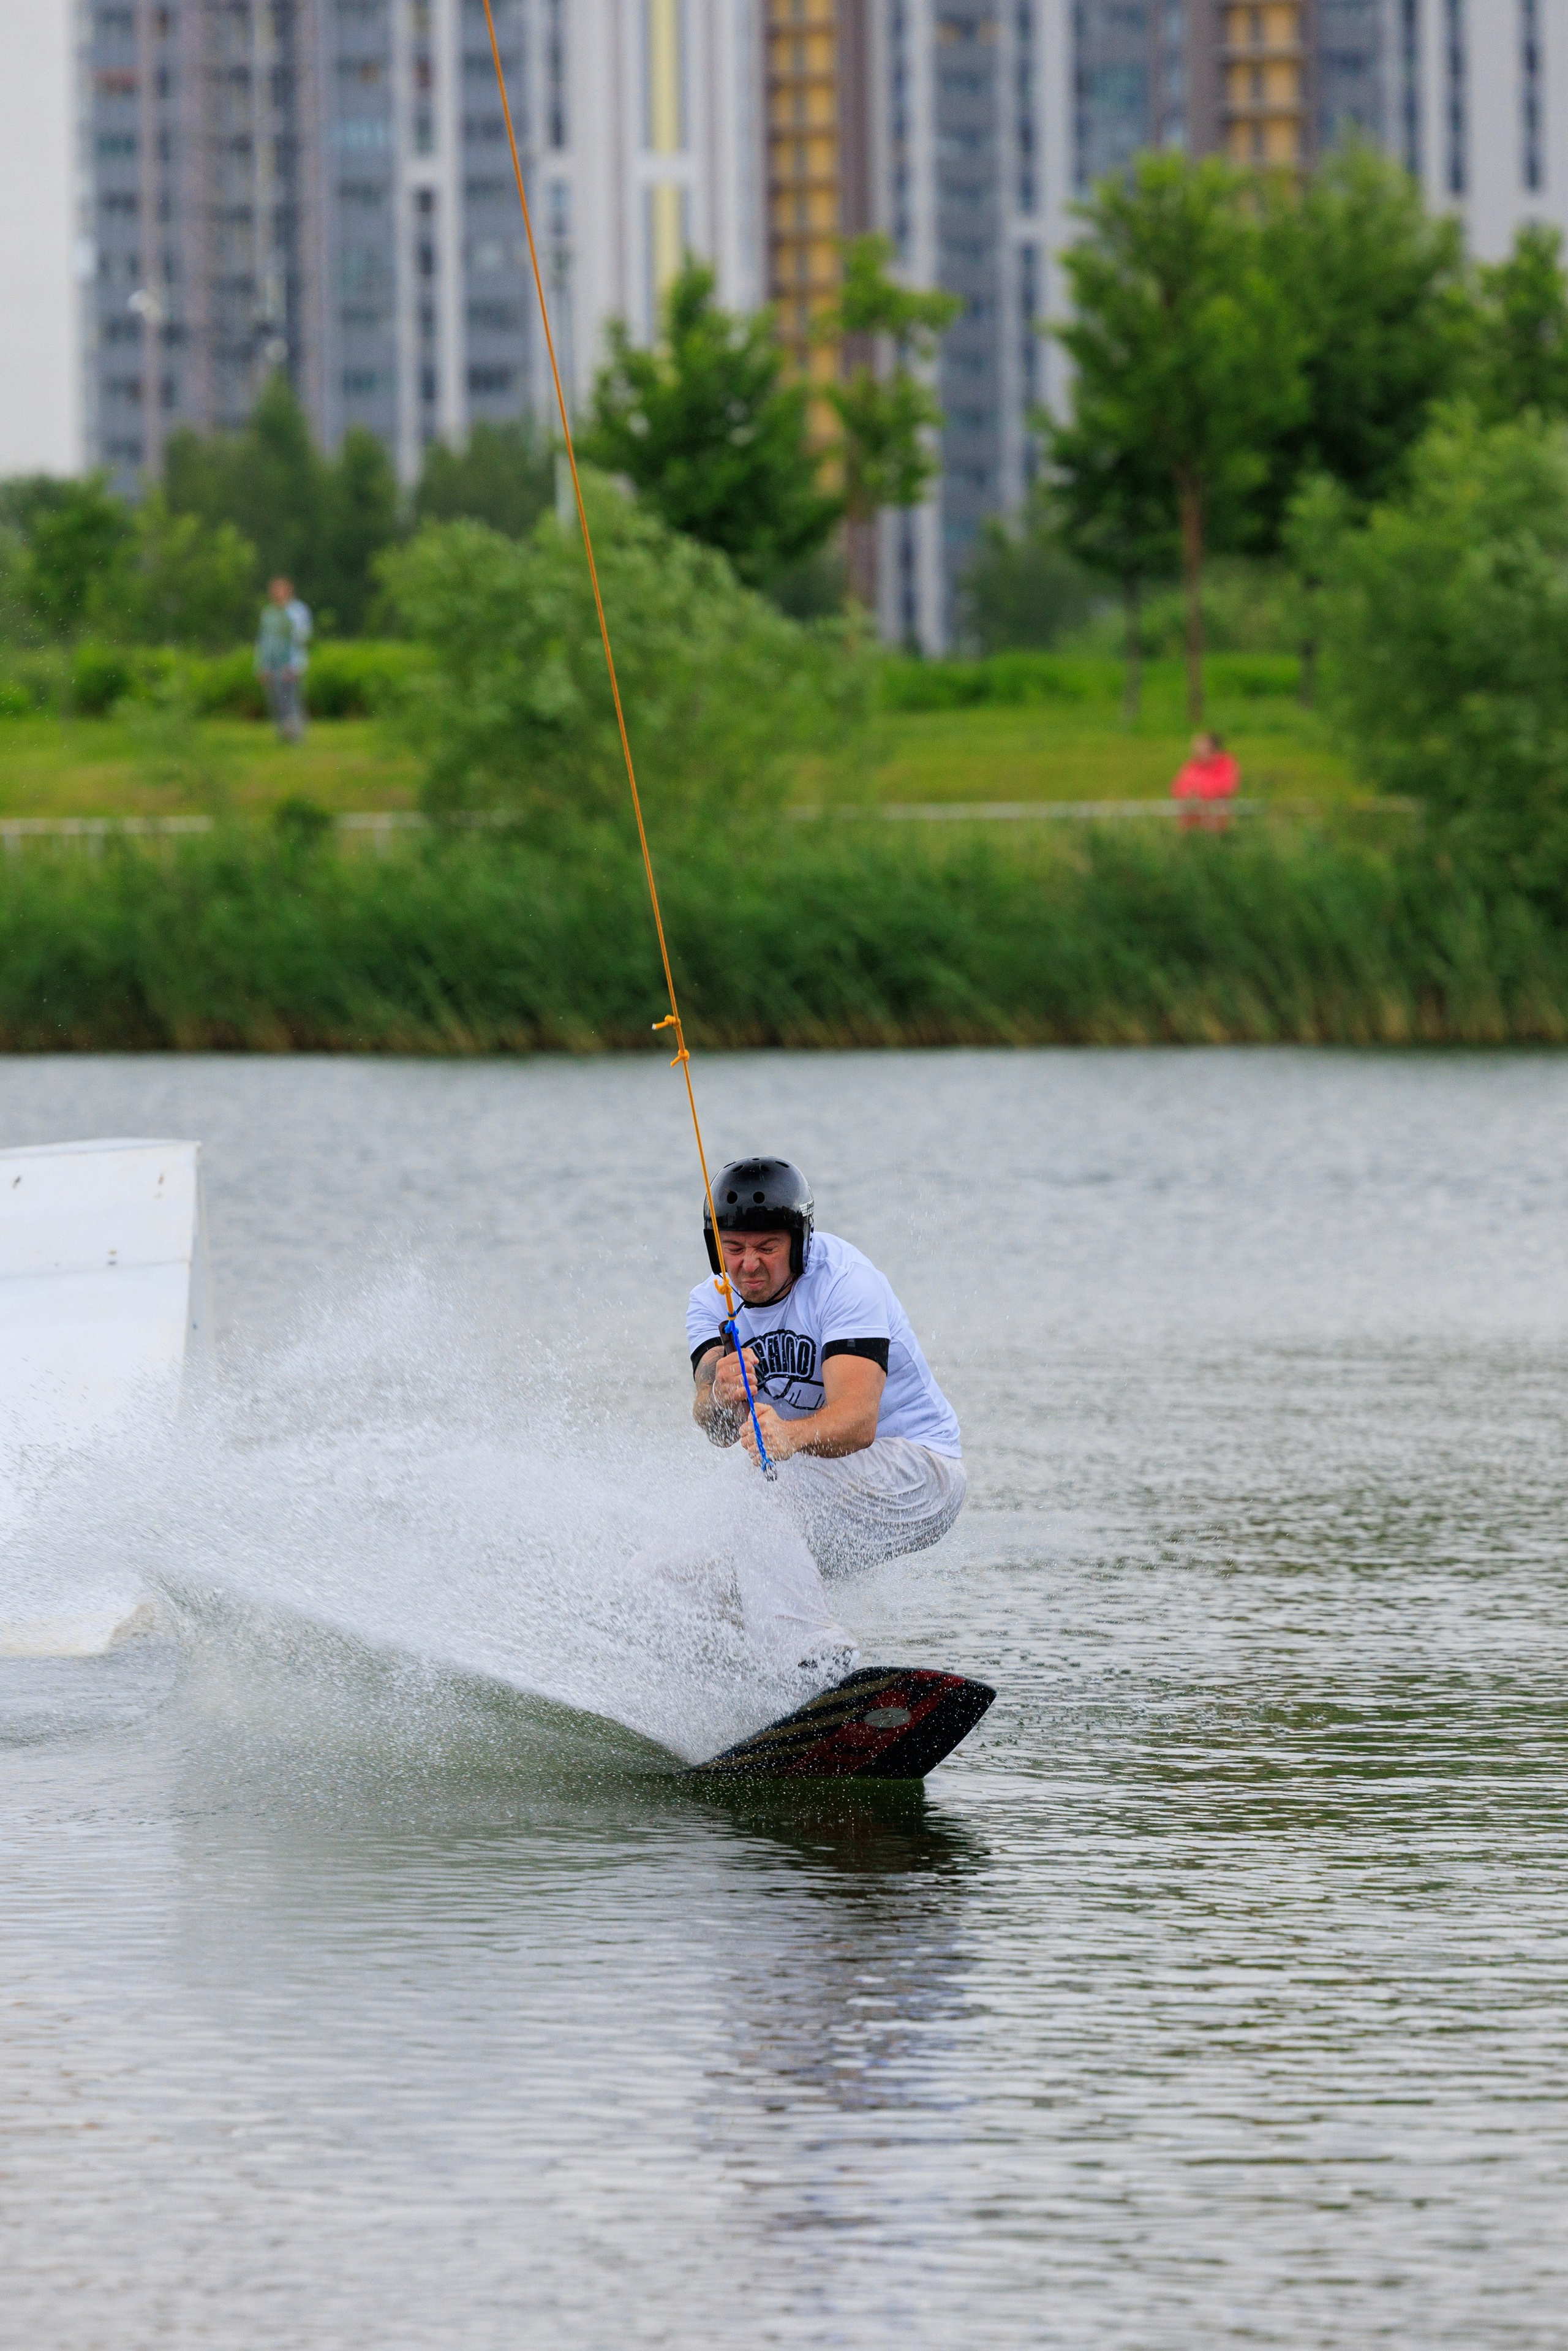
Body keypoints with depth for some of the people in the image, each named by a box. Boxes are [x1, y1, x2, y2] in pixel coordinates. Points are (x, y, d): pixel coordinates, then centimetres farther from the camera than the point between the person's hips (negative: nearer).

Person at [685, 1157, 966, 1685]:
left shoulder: (846, 1282, -20)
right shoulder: (713, 1304, -1)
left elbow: (857, 1420, -34)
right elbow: (717, 1429, -18)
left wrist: (792, 1436, -56)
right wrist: (720, 1399, -43)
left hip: (916, 1475, -8)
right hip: (817, 1499, 8)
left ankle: (823, 1664, -53)